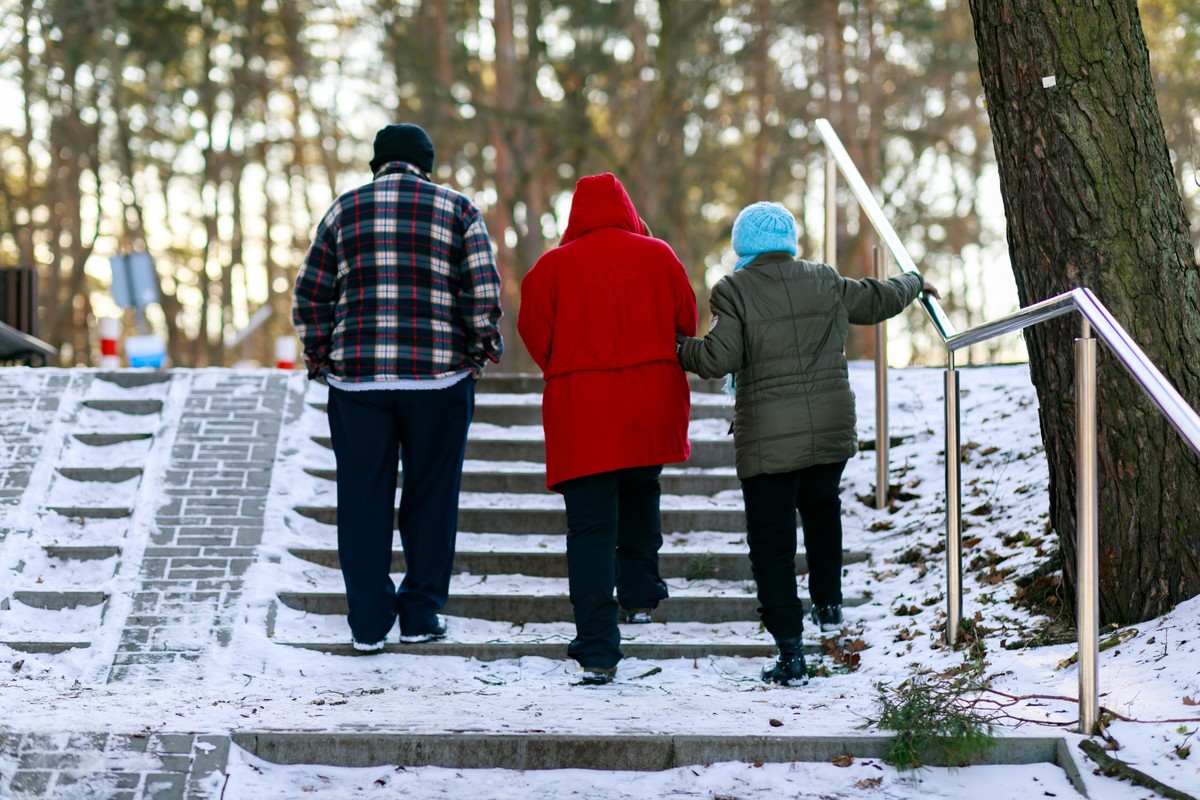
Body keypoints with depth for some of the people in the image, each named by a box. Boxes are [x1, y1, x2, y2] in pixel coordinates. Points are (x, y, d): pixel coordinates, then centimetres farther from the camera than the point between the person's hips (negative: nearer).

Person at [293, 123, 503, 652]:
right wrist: (483, 348, 7)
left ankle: (369, 622, 6)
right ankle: (420, 614, 13)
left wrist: (320, 358, 16)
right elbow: (484, 291, -5)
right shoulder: (457, 210, 4)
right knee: (430, 495, 10)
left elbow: (309, 295, 7)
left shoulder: (344, 210, 9)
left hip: (356, 376, 1)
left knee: (363, 498, 6)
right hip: (439, 378, -1)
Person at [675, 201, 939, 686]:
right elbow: (879, 301, 23)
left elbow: (720, 358, -15)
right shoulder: (825, 283, 8)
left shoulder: (734, 291, -6)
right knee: (821, 506, 33)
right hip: (832, 428, 4)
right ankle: (828, 602, 31)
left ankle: (790, 656, -2)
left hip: (769, 439, -4)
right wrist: (913, 283, 44)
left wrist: (676, 349, 3)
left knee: (772, 545, 1)